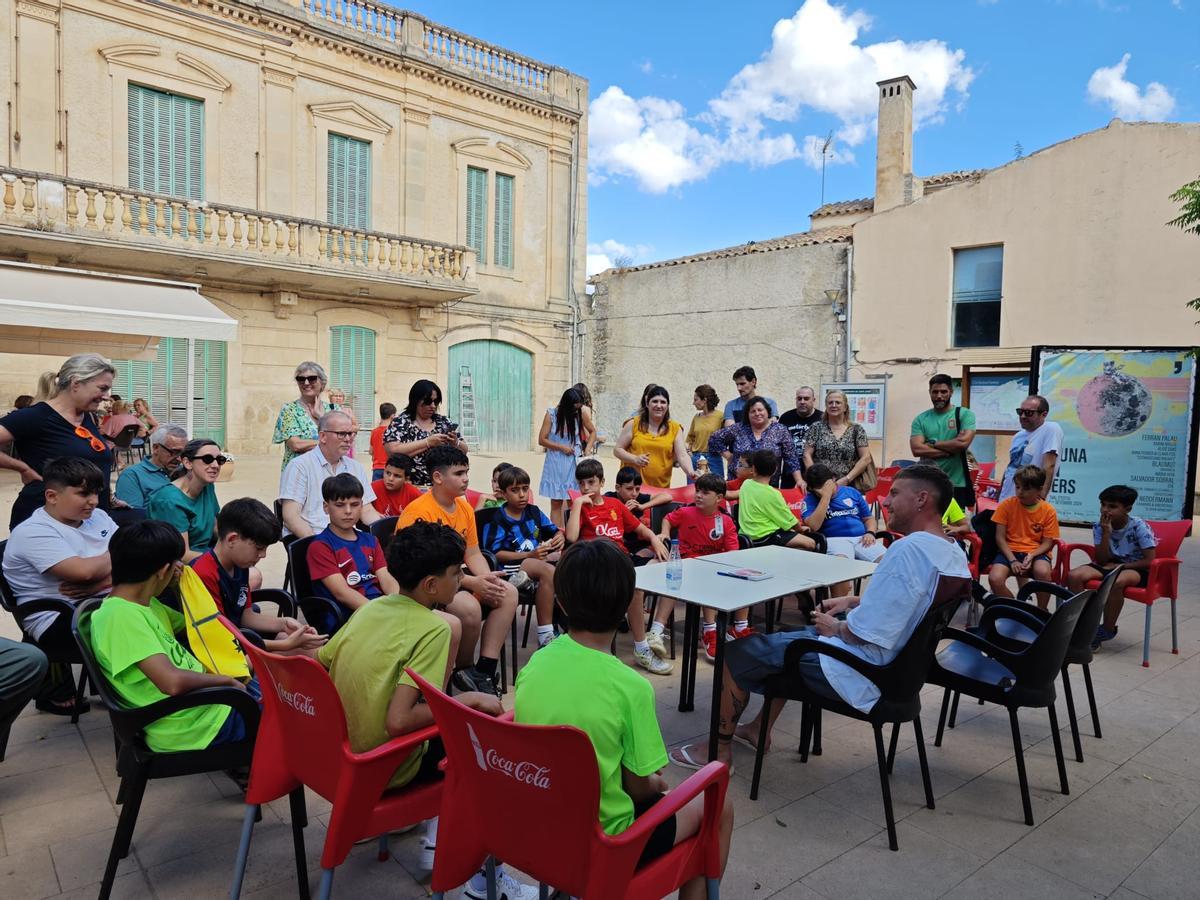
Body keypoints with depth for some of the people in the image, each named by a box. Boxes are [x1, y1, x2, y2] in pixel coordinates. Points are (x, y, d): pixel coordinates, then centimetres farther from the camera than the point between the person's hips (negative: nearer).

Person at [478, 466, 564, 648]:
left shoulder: (533, 512, 14)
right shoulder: (496, 520, -5)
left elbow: (555, 531, 21)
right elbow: (495, 553, -14)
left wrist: (559, 537, -5)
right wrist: (529, 555, -20)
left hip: (538, 559, 7)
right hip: (511, 565, -7)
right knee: (548, 571, -33)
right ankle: (544, 636, -29)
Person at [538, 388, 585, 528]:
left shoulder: (580, 414, -2)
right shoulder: (552, 415, -6)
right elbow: (541, 440, -5)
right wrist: (561, 447, -12)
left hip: (574, 463, 1)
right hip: (556, 464, -1)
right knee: (556, 503, 4)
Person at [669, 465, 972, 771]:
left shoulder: (908, 549, -28)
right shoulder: (953, 552, 2)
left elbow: (863, 632, -29)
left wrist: (835, 627, -9)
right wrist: (853, 601, 10)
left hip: (860, 675, -10)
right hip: (899, 663, 10)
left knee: (737, 652, 3)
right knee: (796, 634, 31)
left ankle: (719, 748, 19)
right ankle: (759, 728, 37)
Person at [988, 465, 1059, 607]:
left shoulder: (1048, 511, -1)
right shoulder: (1007, 505, -2)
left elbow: (1047, 543, 0)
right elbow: (1000, 538, -2)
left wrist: (1031, 556, -20)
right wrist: (1012, 560, -15)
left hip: (1036, 552, 0)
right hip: (1010, 550, 0)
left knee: (1043, 572, -36)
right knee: (995, 579, -30)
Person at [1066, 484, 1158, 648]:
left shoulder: (1138, 526, -14)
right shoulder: (1100, 526, -5)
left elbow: (1149, 561, -16)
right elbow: (1101, 561, -9)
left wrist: (1118, 566, -16)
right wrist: (1106, 533, -19)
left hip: (1135, 568, -4)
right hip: (1110, 565, 4)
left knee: (1116, 582, -39)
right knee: (1073, 576, -23)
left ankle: (1107, 630, -17)